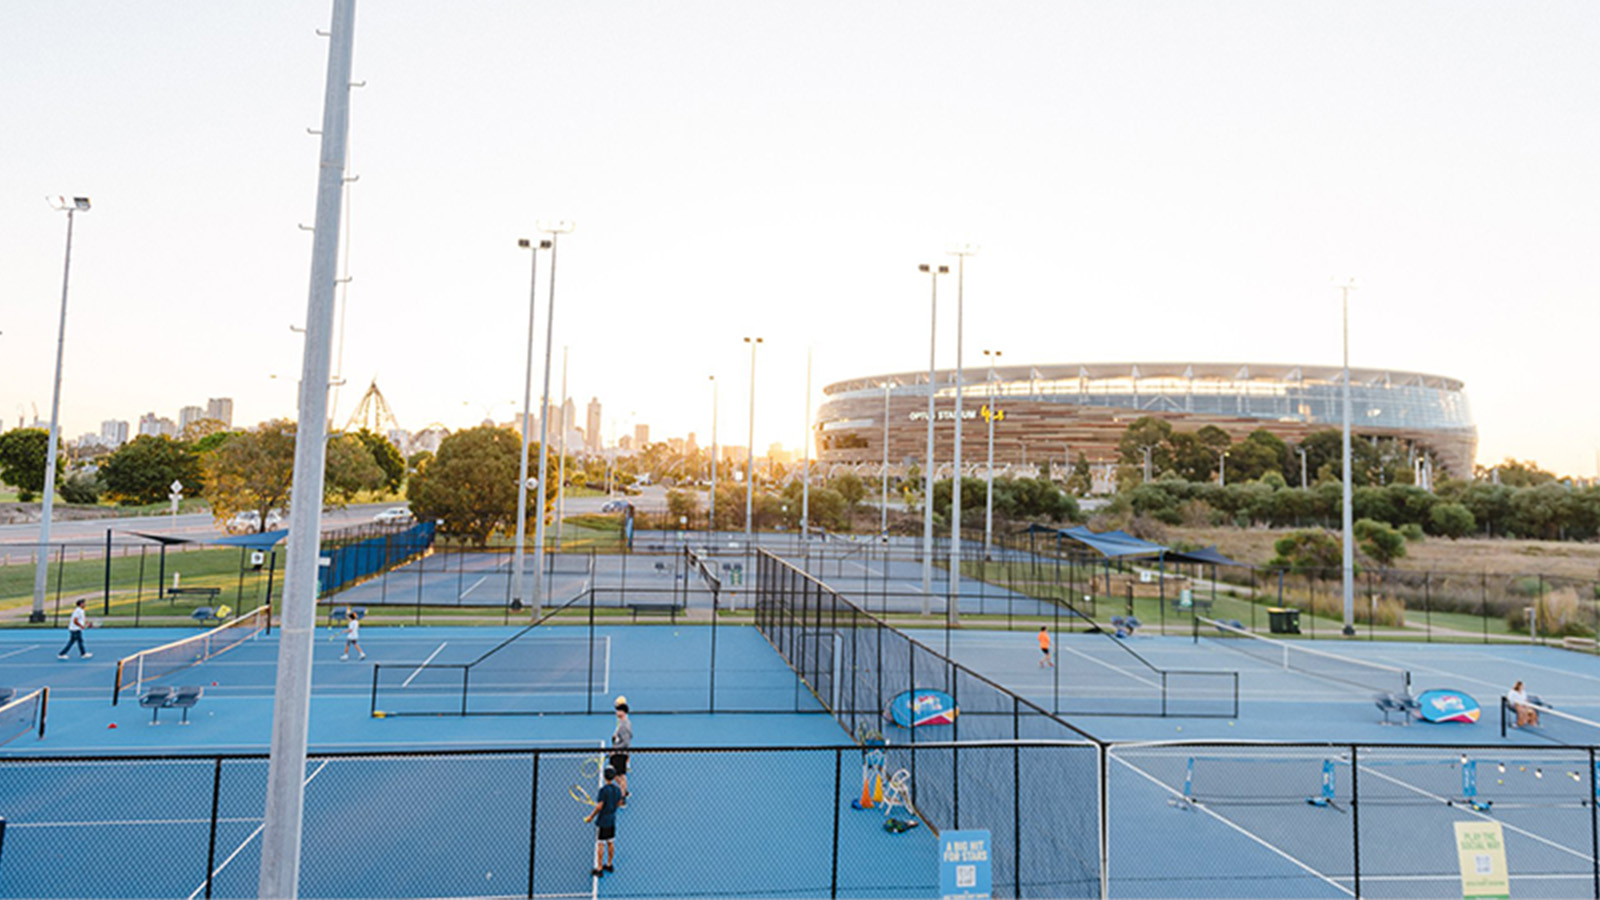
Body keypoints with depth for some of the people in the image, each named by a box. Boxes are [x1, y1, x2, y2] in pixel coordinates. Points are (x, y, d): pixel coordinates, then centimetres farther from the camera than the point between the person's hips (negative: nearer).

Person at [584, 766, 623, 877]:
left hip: (602, 821, -7)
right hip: (612, 820, 7)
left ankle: (599, 869, 8)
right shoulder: (618, 789, -1)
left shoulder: (603, 790, -21)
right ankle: (609, 865, 28)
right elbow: (619, 803, 9)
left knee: (600, 845, 2)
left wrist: (591, 817, -8)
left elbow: (599, 807, -21)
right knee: (610, 843, 16)